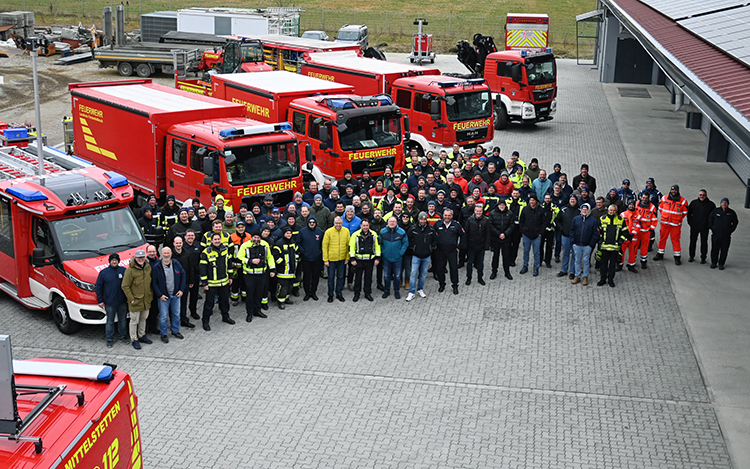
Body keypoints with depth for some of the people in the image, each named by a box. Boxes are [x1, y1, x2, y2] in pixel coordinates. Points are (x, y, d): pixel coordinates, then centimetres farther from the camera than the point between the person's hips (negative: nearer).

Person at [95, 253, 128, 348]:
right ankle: (109, 339, 14)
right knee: (110, 321, 5)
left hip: (122, 302, 2)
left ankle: (123, 336, 28)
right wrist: (100, 300, -2)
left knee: (123, 320, 13)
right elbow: (98, 287, 2)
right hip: (109, 302, -2)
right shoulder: (103, 272, -1)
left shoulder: (124, 270, 2)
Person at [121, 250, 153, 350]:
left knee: (143, 319, 20)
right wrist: (131, 299, -16)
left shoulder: (148, 267, 3)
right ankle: (134, 339, 15)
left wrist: (151, 294, 10)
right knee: (134, 321, 4)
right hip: (135, 301, -6)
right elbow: (125, 286, -15)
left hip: (146, 300, 6)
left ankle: (142, 336, 36)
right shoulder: (130, 270, -16)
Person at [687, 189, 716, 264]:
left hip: (705, 227, -2)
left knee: (704, 242, 5)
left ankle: (703, 258, 14)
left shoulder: (711, 204, -2)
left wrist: (709, 224, -4)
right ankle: (691, 257, 20)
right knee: (692, 241, 9)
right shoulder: (694, 203, 3)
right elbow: (689, 213, 12)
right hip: (694, 227, 2)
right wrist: (690, 221, 3)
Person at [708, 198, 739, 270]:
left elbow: (735, 222, 14)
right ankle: (714, 263, 16)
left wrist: (731, 230, 6)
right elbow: (710, 220, 12)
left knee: (724, 250, 2)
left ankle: (721, 264, 11)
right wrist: (711, 228, 4)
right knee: (714, 249, 4)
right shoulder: (715, 211, 3)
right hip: (716, 234, 0)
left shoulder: (731, 212, 4)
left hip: (726, 235, 0)